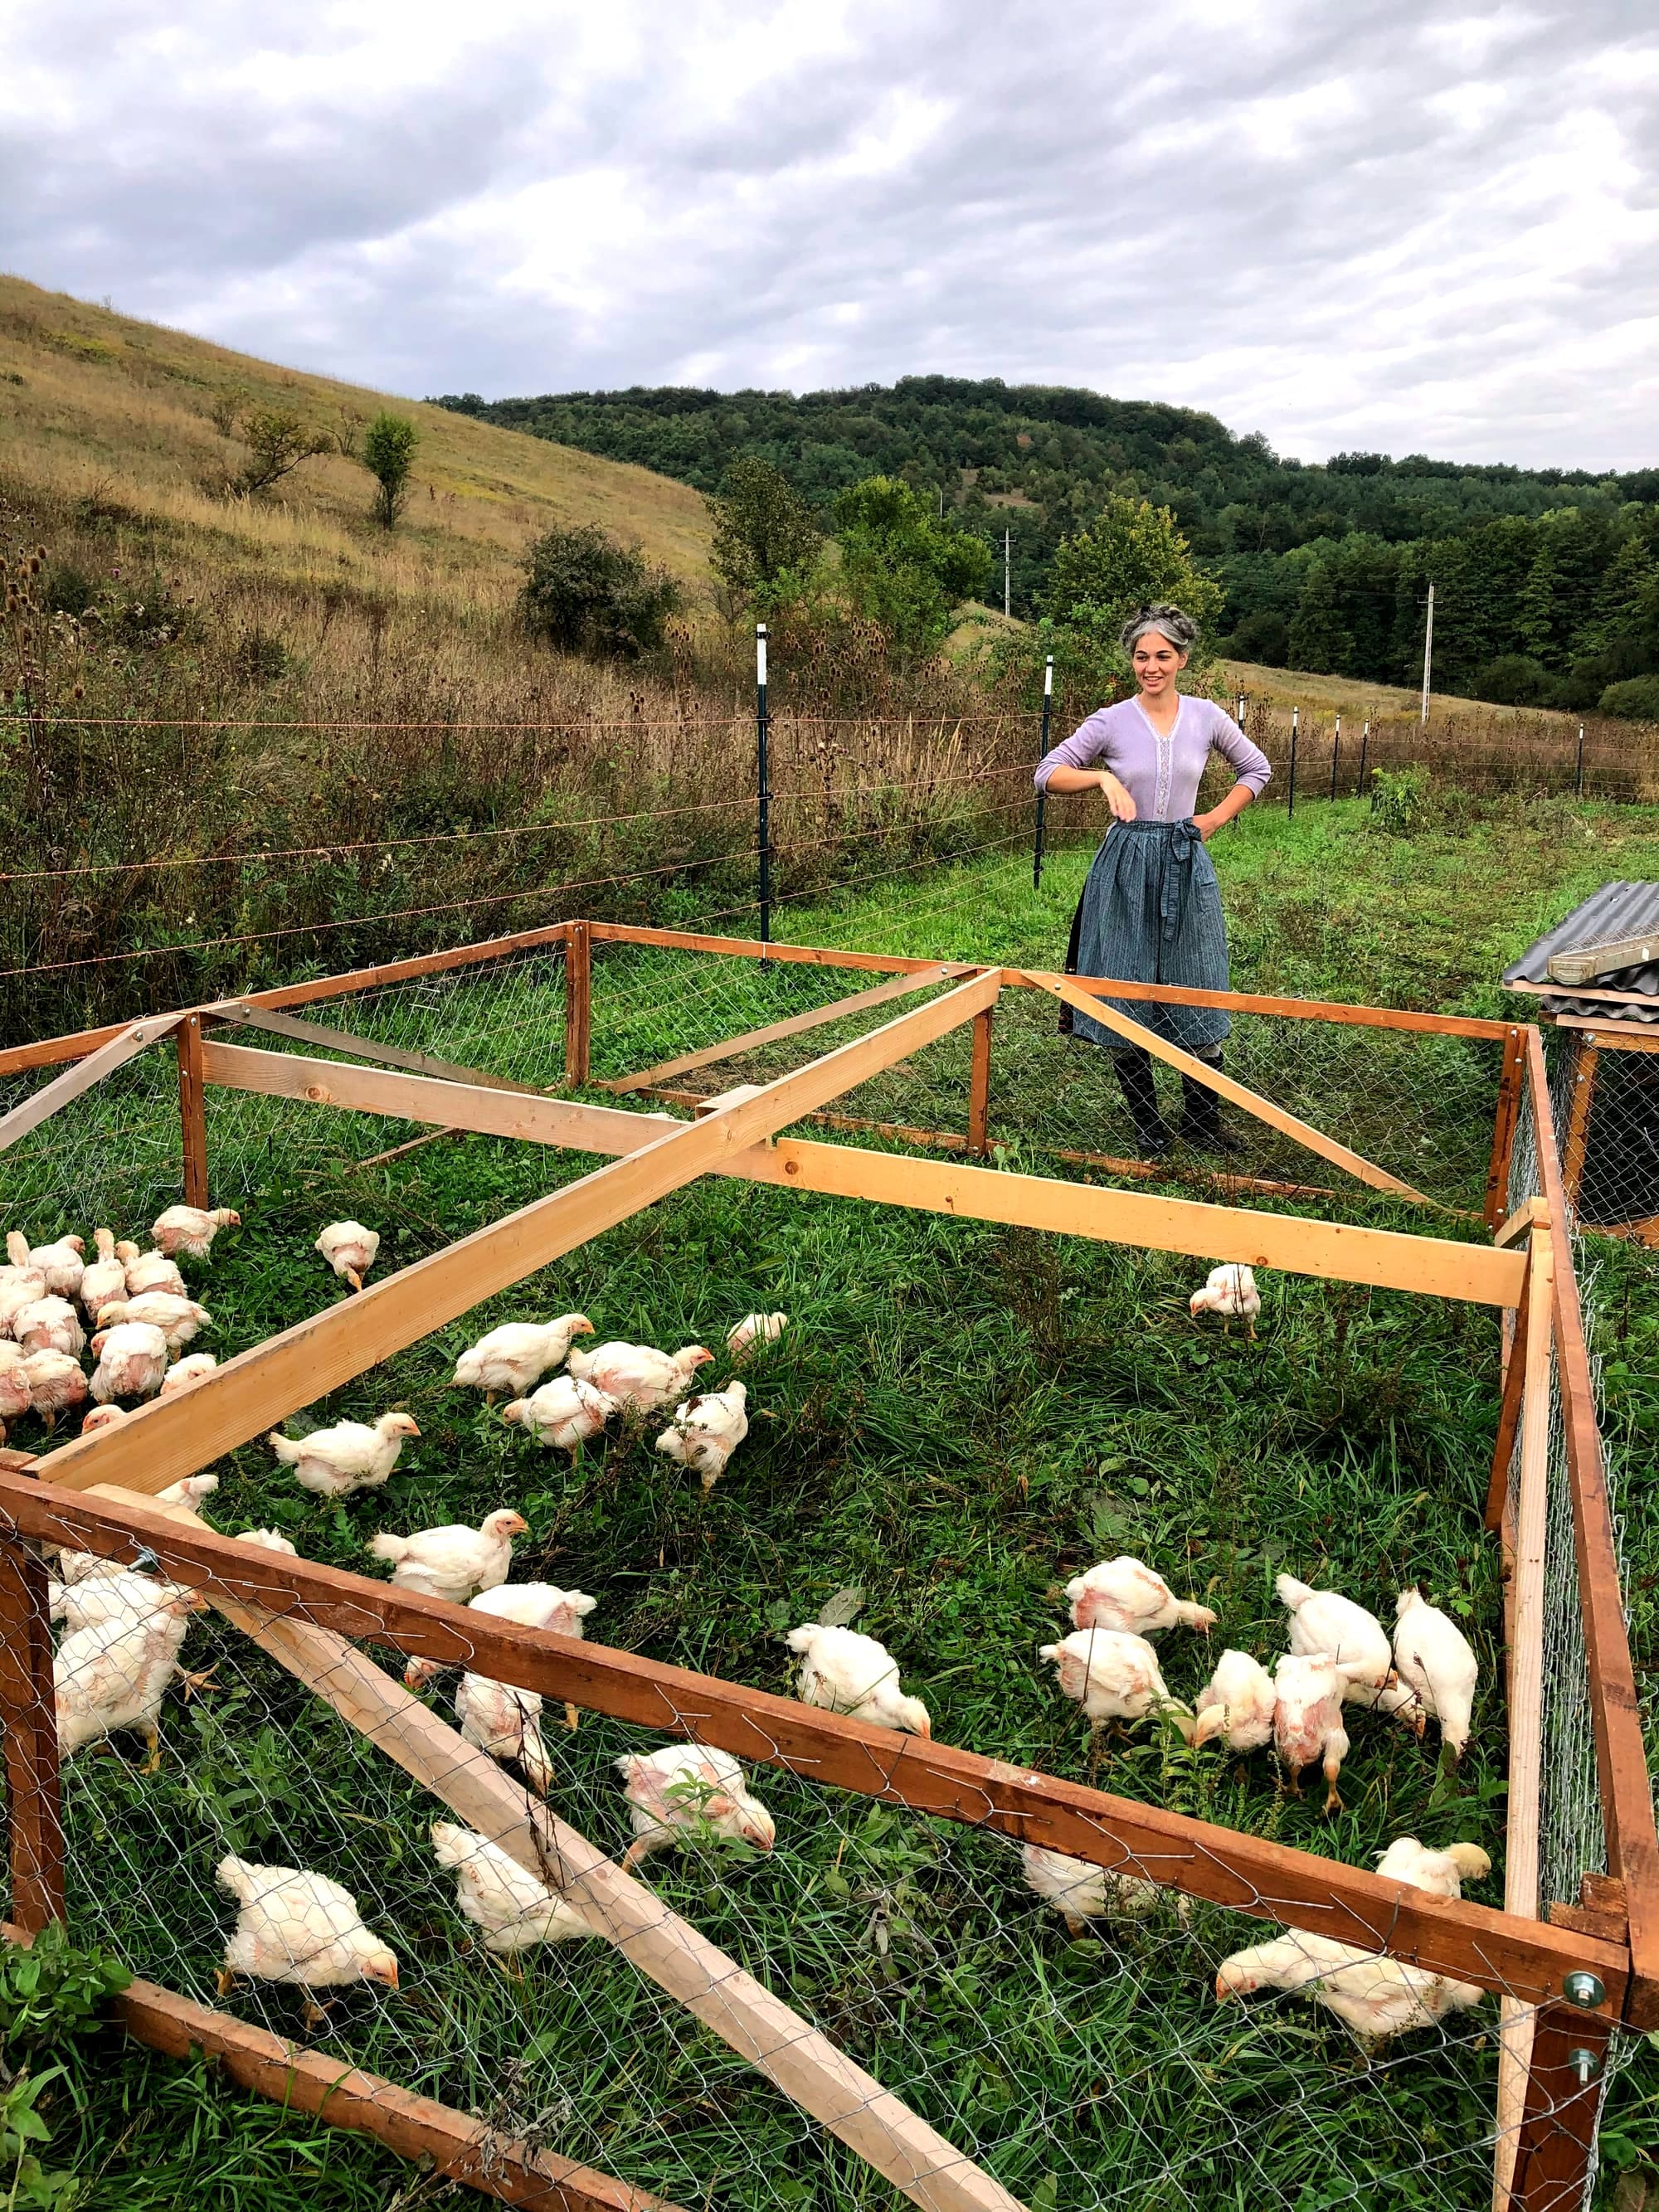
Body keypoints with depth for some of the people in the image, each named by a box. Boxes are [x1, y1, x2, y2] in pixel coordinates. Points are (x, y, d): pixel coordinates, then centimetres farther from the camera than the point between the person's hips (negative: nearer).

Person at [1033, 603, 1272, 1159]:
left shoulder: (1205, 717, 3)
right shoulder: (1110, 722, -3)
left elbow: (1256, 769, 16)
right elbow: (1048, 773, -1)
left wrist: (1218, 818, 5)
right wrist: (1103, 776, -16)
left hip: (1187, 864, 1)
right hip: (1126, 867, -1)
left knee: (1199, 998, 5)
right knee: (1125, 1001, 3)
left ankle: (1202, 1122, 19)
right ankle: (1147, 1126, 18)